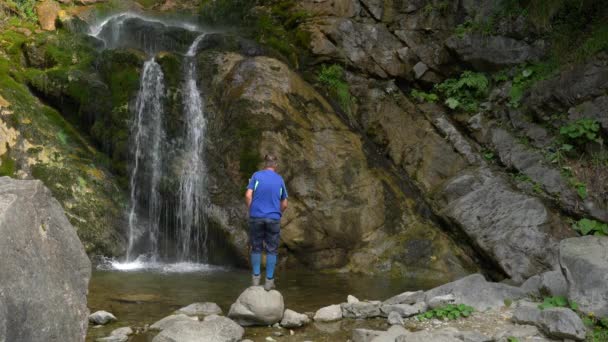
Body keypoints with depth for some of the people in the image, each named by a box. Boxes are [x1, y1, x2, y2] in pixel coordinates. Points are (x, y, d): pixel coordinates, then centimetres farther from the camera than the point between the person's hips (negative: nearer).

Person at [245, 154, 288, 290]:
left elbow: (248, 195, -7)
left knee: (256, 248, 12)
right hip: (273, 218, 0)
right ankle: (269, 281, 6)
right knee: (272, 250, 6)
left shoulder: (257, 175, 2)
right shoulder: (279, 179, 7)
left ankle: (256, 278, 13)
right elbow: (284, 204, 10)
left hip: (256, 217, 0)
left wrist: (251, 210, 7)